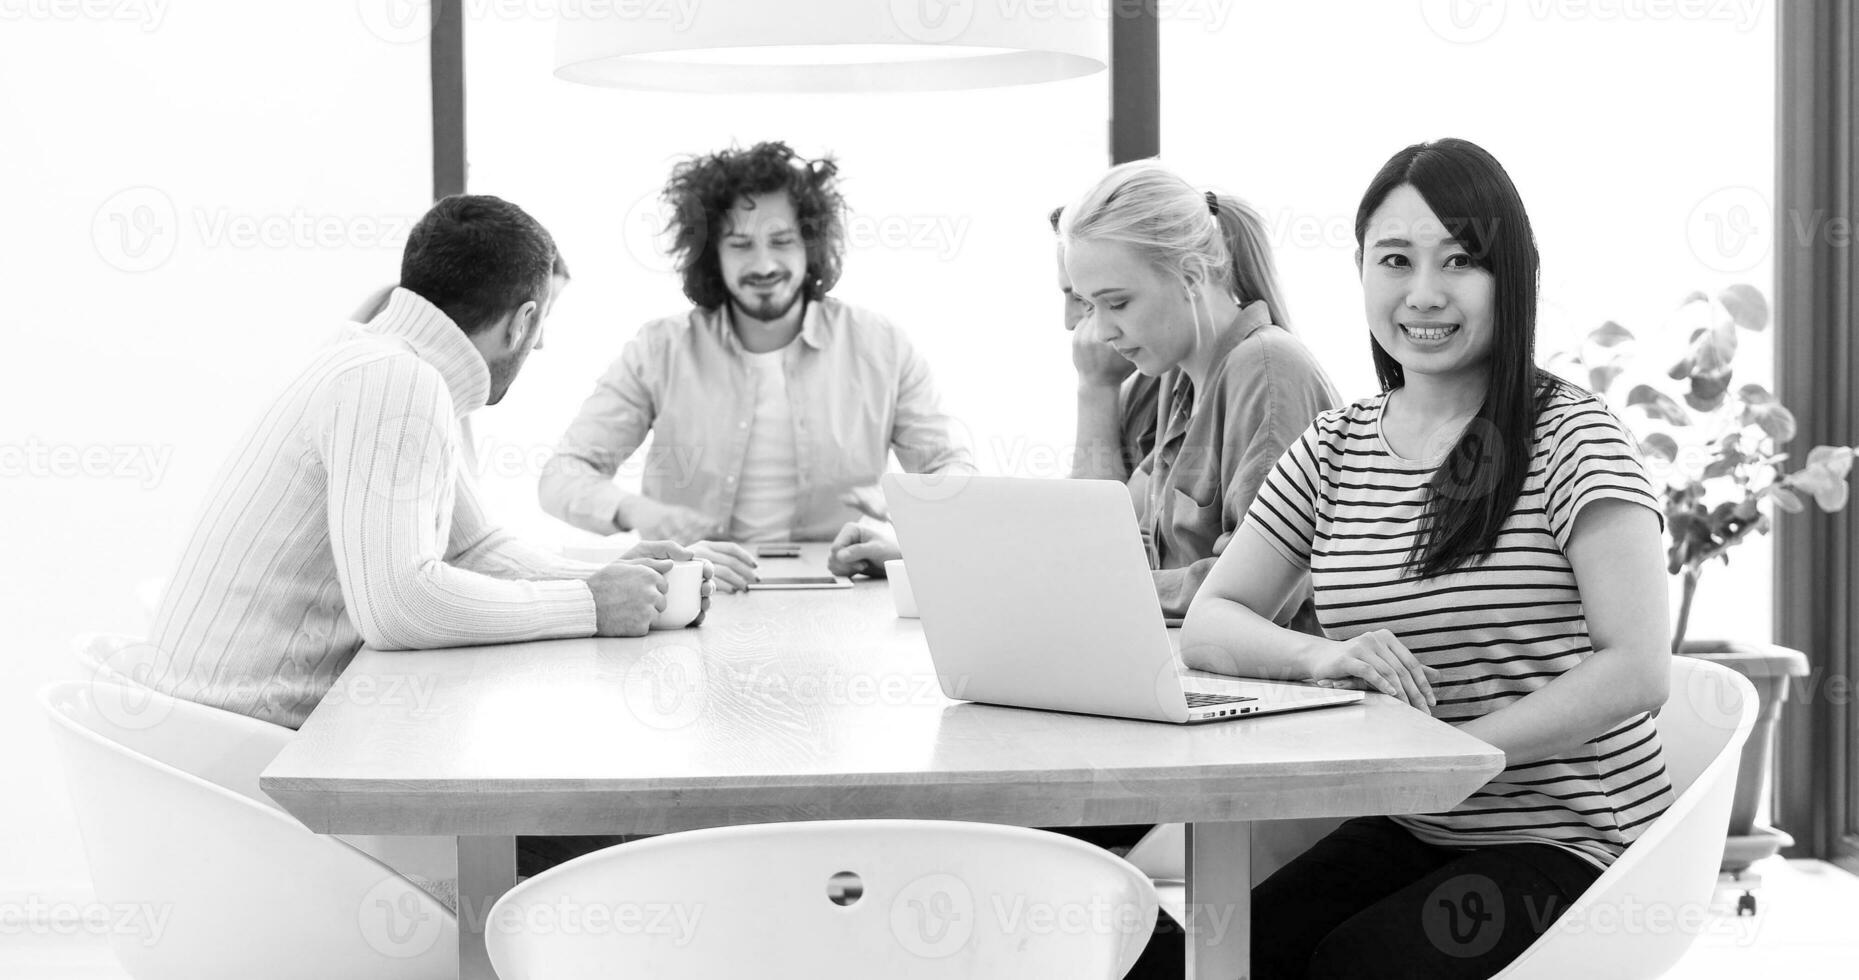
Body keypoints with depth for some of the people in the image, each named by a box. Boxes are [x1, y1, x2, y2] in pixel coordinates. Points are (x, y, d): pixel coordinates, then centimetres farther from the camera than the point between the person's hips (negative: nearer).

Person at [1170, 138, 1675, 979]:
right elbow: (1207, 626, 4)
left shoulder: (1568, 435, -6)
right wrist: (1321, 658, -18)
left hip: (1567, 839, -4)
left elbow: (1639, 669, -16)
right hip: (1402, 833, 4)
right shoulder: (1333, 450, 10)